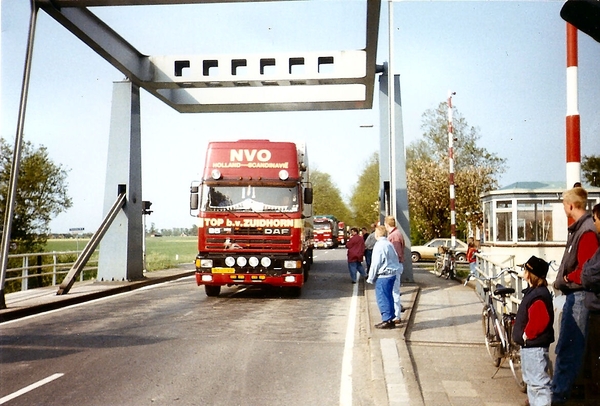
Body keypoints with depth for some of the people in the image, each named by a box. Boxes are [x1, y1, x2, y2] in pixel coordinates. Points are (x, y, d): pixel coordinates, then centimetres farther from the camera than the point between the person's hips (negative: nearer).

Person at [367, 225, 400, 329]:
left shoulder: (379, 245, -16)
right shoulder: (389, 244, 9)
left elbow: (375, 263, -16)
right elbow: (395, 259, 13)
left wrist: (370, 278, -7)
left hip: (383, 275, -9)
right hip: (392, 274, 9)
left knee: (382, 298, 0)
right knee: (389, 297, 16)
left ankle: (387, 320, 3)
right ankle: (390, 319, 23)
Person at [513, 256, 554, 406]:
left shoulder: (539, 295, -23)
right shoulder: (533, 291, 10)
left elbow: (540, 320, -31)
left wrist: (527, 334, -19)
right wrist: (524, 334, 14)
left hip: (535, 346, -11)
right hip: (529, 344, 11)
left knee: (538, 381, -6)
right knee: (531, 380, 21)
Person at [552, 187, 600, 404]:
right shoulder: (577, 228, 12)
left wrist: (566, 278, -9)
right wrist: (564, 280, 7)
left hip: (579, 295, -10)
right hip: (573, 294, 10)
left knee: (568, 348, -3)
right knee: (567, 346, 18)